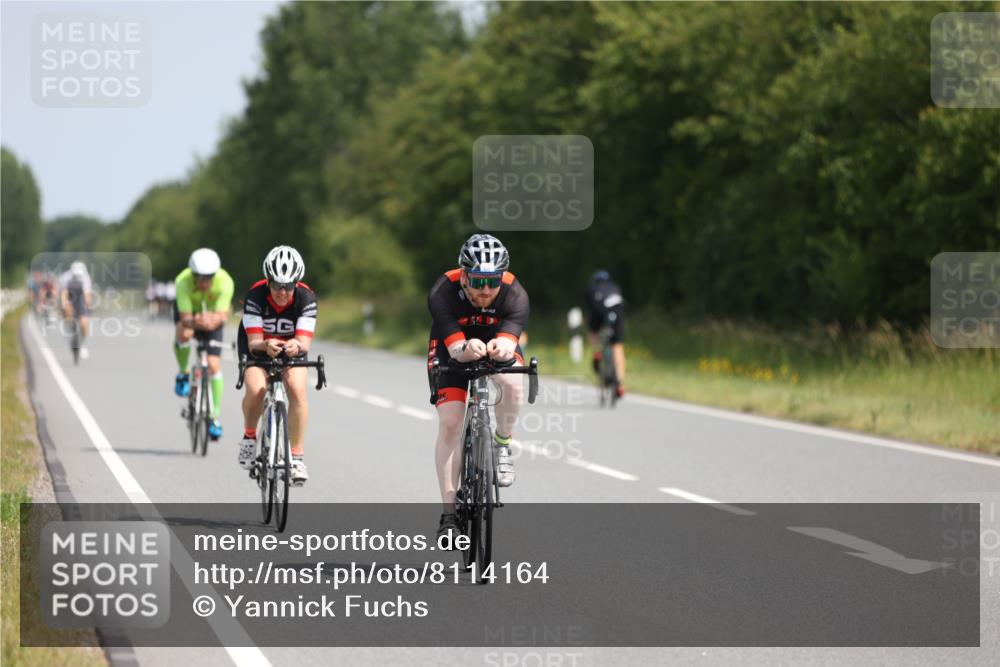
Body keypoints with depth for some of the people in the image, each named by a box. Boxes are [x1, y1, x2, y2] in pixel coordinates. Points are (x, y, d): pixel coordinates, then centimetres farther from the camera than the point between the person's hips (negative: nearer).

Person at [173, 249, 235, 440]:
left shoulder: (224, 282, -36)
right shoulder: (183, 282, -37)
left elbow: (222, 316, -37)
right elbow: (186, 318, -39)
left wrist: (213, 320, -60)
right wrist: (195, 322, -61)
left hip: (213, 313, 0)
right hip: (188, 308, 0)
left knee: (213, 363, -11)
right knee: (183, 333, -35)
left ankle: (216, 416, 0)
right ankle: (183, 373, -6)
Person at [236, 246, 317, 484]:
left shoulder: (306, 297, -28)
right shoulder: (255, 296, -30)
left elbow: (304, 343, -34)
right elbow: (253, 342, -33)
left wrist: (296, 346, -58)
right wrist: (266, 345, -56)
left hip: (291, 347, 1)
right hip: (258, 345, -1)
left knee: (297, 388, -26)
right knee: (256, 389, -29)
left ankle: (297, 456, -16)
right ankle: (249, 436, 1)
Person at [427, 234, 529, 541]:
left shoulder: (514, 294, -32)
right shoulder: (443, 293, -34)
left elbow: (509, 342, -46)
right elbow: (454, 347, -41)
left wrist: (500, 348, -70)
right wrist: (466, 350, -65)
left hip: (497, 344, 0)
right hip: (452, 347, 0)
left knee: (512, 385, -33)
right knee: (449, 424, -14)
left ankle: (502, 446, -4)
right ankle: (449, 513, -7)